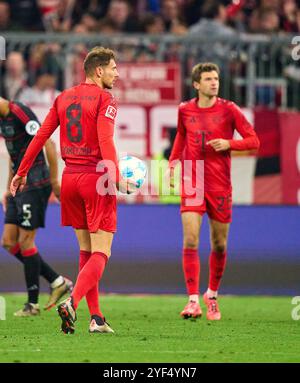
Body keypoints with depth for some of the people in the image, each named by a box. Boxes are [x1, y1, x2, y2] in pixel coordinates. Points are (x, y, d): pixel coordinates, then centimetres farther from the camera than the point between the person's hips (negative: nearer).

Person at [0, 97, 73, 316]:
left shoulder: (20, 113, -17)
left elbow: (48, 144, -19)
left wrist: (54, 181, -18)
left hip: (36, 185, -10)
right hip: (20, 186, 10)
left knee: (25, 242, -6)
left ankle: (33, 304, 2)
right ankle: (57, 282, 13)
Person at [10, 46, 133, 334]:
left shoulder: (63, 98, 12)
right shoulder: (104, 99, -7)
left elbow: (41, 136, 12)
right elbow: (105, 140, -19)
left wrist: (22, 172, 17)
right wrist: (116, 178, -22)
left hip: (69, 179, 7)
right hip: (95, 179, -6)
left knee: (86, 251, 13)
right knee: (100, 253, -5)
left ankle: (96, 318, 10)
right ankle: (72, 302, -26)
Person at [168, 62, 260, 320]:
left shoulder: (228, 110, -3)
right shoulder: (185, 110, 4)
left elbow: (254, 141, -1)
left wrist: (228, 144, -17)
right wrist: (173, 162, 12)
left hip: (220, 186, 0)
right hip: (191, 183, 0)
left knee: (219, 245, 8)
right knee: (191, 241, -14)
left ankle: (212, 296, 29)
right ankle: (193, 301, -15)